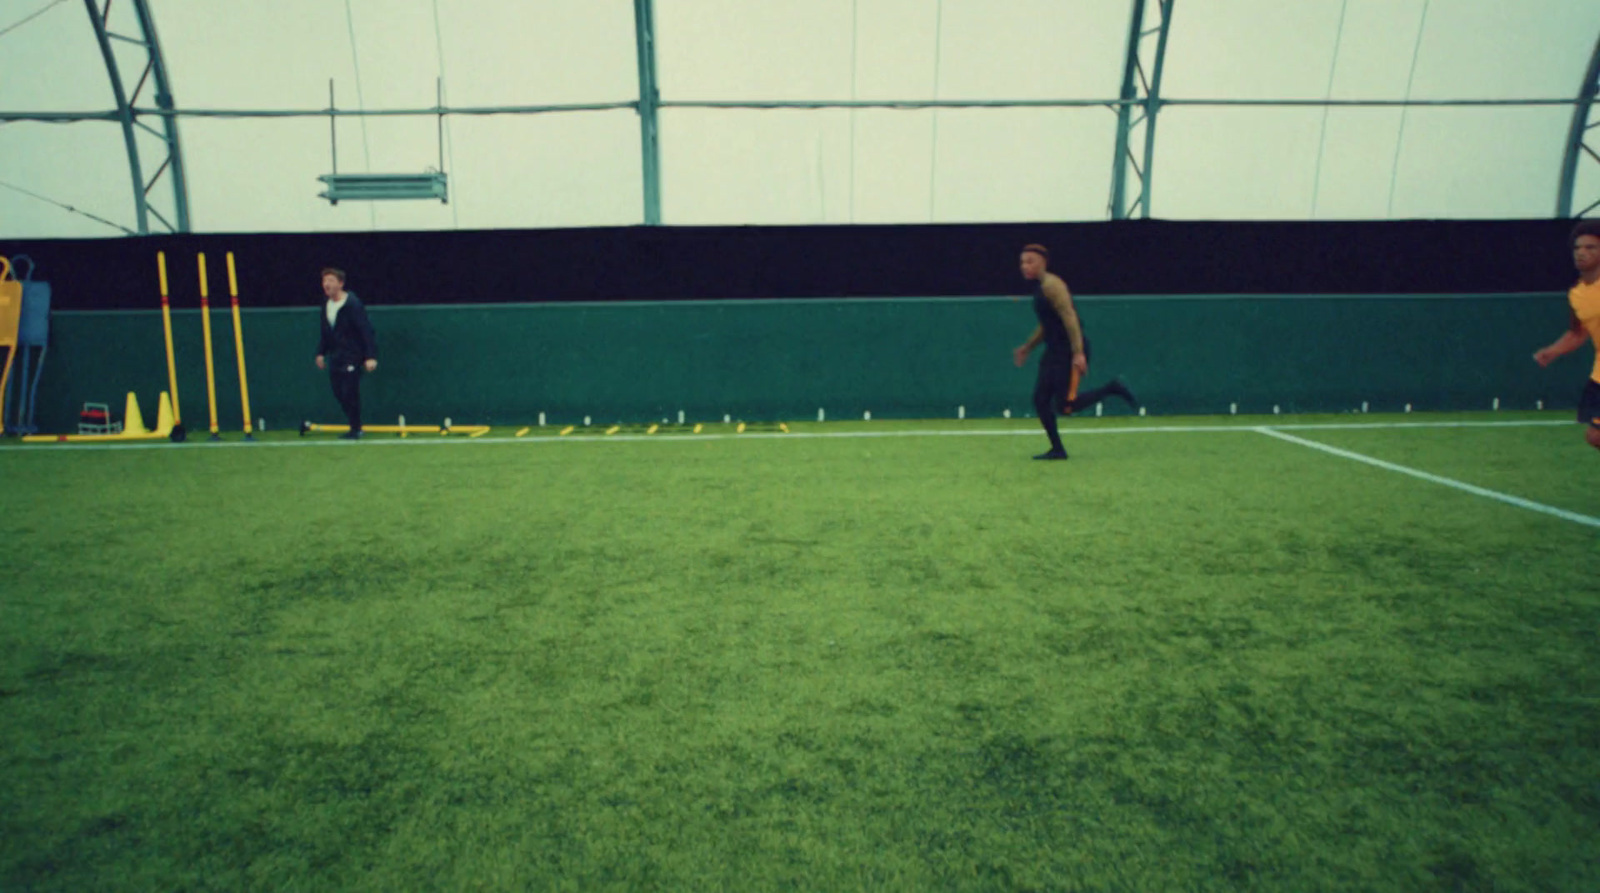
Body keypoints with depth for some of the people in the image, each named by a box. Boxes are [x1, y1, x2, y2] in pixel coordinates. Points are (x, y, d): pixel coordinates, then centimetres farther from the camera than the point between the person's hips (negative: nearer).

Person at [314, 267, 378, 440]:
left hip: (352, 357, -7)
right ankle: (355, 427, 19)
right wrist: (321, 352, 18)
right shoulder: (326, 304, 10)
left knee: (350, 393, -7)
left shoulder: (352, 304, -13)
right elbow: (325, 332, 21)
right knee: (339, 393, 7)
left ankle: (355, 430, 6)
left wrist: (371, 356, -21)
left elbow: (367, 331, -16)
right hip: (335, 357, 7)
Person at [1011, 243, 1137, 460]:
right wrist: (1027, 348, 29)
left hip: (1069, 353, -9)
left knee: (1065, 406, -12)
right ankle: (1057, 449, 10)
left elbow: (1069, 318, -21)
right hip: (1054, 352, 9)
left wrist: (1078, 353, -27)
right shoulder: (1040, 288, 17)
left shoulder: (1052, 285, -13)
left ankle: (1112, 389, 5)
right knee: (1040, 400, 3)